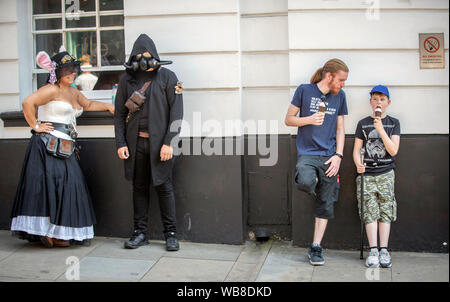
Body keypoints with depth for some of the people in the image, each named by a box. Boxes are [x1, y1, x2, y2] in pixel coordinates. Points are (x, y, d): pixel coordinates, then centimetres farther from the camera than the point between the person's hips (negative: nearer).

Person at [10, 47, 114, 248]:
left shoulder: (73, 92, 19)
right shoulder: (52, 90, -8)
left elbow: (87, 104, 38)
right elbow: (27, 103, -21)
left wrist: (108, 106, 29)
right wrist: (35, 126, -14)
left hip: (64, 148, 9)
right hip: (48, 146, -9)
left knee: (66, 185, 6)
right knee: (50, 185, -10)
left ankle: (57, 234, 12)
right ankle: (49, 233, -5)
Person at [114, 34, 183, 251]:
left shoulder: (167, 77, 1)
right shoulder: (127, 79, 10)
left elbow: (176, 112, -4)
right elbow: (119, 113, 11)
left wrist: (169, 143, -12)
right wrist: (120, 143, 2)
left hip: (159, 143, -3)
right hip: (135, 143, 3)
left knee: (163, 186, 1)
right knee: (139, 187, 9)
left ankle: (170, 233, 11)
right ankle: (140, 232, 18)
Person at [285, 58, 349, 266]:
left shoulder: (340, 96, 9)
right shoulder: (304, 90, -1)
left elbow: (340, 128, 12)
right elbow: (288, 119, 4)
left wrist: (338, 155, 1)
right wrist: (309, 119, -14)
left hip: (329, 156, 3)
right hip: (307, 153, -3)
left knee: (325, 206, 3)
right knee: (306, 182, -34)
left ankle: (315, 247, 16)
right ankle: (312, 181, 4)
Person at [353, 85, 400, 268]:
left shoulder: (393, 123, 8)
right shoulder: (363, 124, 10)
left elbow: (393, 151, -4)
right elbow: (356, 150, 9)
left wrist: (381, 130, -15)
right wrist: (358, 164, -12)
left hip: (386, 173, 0)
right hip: (367, 173, 0)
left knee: (385, 212, -3)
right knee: (370, 212, -6)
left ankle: (384, 250, 1)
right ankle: (373, 251, -5)